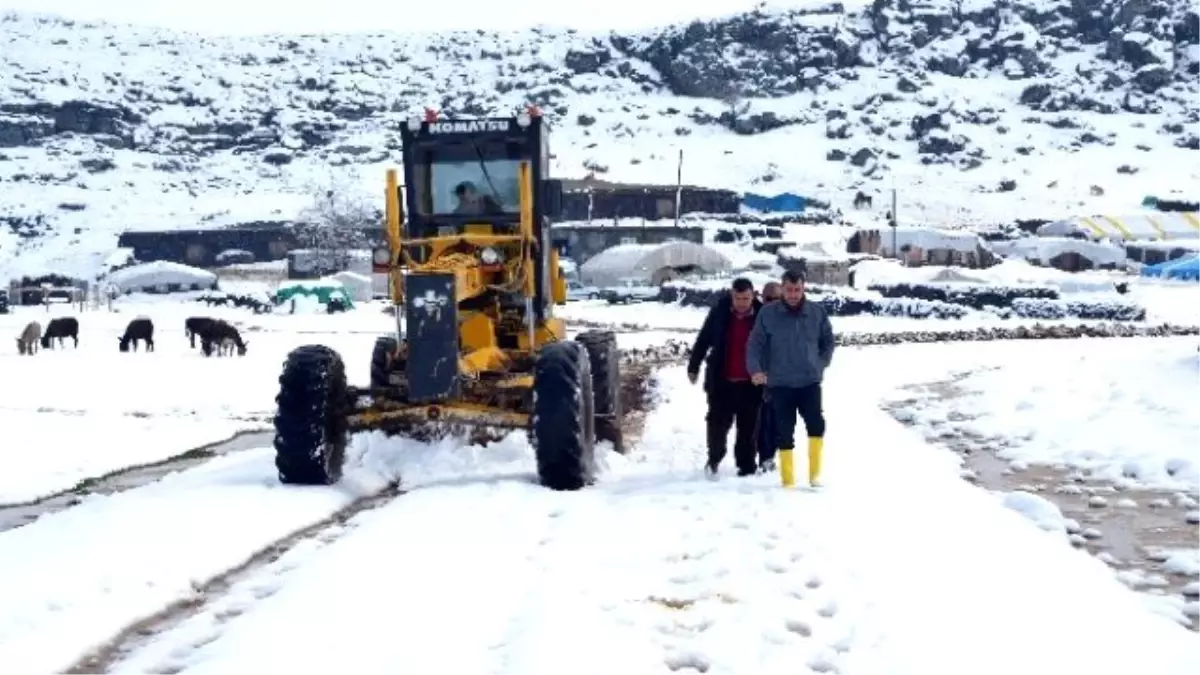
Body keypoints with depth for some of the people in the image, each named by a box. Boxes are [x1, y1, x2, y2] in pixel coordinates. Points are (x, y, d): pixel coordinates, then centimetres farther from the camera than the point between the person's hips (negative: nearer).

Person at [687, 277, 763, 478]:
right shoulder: (719, 312, -5)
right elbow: (703, 340, 3)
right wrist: (693, 367, 4)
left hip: (750, 382, 0)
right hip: (721, 380, 0)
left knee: (747, 427, 7)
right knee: (718, 421, 2)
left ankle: (746, 466, 18)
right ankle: (714, 458, 23)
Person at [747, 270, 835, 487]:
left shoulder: (817, 312, 1)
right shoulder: (768, 313, -4)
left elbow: (828, 341, 14)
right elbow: (755, 345, -1)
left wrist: (821, 364, 5)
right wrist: (755, 370, -14)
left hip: (810, 382, 0)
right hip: (780, 384, 0)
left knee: (816, 423, -15)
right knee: (784, 432, 4)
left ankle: (815, 472, 2)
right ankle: (788, 479, 14)